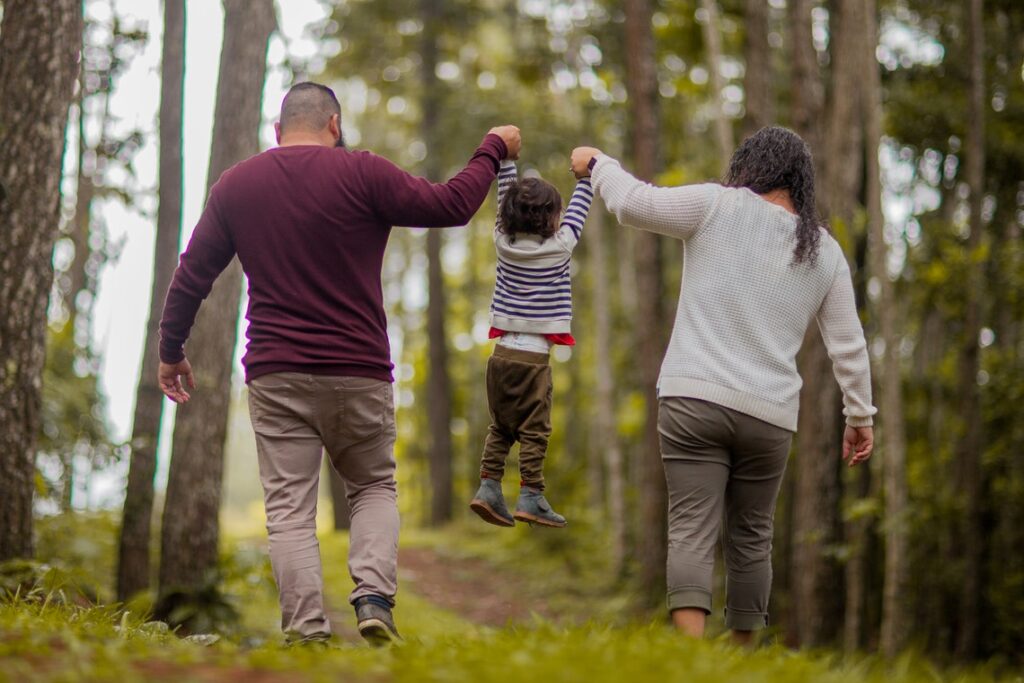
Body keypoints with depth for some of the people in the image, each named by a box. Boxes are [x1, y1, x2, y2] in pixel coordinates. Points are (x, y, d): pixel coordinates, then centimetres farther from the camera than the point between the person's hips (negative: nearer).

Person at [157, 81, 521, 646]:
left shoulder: (235, 185, 7)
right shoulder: (362, 174, -4)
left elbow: (191, 276, 11)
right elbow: (451, 205, -2)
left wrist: (171, 350, 23)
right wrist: (493, 150, 14)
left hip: (275, 376, 1)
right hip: (358, 373, -1)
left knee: (289, 508, 2)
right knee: (375, 487, 16)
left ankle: (305, 629, -9)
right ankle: (374, 596, -5)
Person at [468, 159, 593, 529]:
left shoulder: (504, 241, 3)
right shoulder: (559, 247, -7)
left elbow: (505, 199, 15)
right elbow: (578, 210, 6)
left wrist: (505, 159, 23)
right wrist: (586, 174, 19)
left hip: (502, 352, 5)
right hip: (533, 356, -5)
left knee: (500, 427, 13)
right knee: (534, 430, -1)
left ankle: (488, 487, 6)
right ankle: (530, 498, -4)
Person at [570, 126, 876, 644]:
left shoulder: (719, 207, 0)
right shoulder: (825, 252, 12)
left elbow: (633, 202, -1)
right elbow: (848, 345, 13)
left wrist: (597, 164, 18)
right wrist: (859, 415, 23)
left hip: (694, 398, -3)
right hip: (769, 415, 3)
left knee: (692, 530, -9)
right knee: (751, 537, 15)